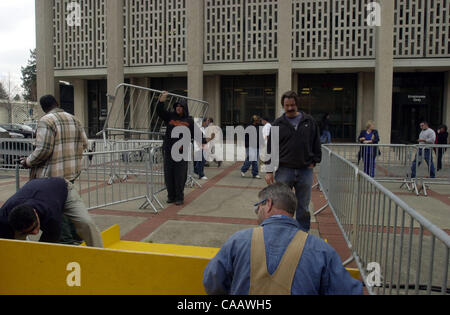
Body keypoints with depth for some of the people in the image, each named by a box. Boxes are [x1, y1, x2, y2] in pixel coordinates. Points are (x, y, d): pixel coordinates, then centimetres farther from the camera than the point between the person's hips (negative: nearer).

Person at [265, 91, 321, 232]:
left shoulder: (309, 121, 7)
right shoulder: (278, 124, 4)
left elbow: (317, 145, 13)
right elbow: (270, 149, 4)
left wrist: (314, 161, 3)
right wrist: (269, 170, -1)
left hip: (305, 171, 1)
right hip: (284, 170, -1)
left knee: (303, 207, 10)